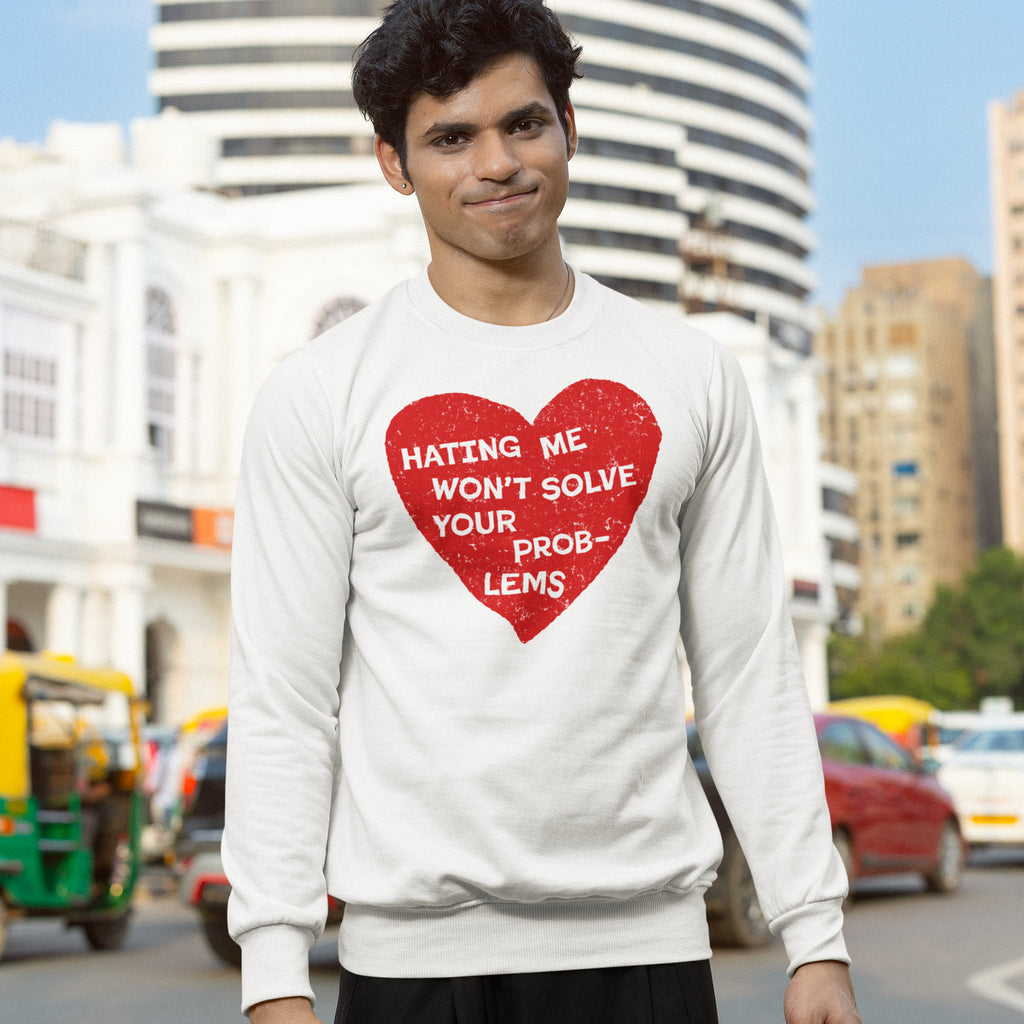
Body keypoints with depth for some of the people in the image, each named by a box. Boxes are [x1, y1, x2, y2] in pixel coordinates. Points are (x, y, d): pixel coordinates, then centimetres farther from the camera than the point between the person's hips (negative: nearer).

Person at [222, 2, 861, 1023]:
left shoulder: (689, 376, 6)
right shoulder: (318, 393, -1)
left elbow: (751, 677, 7)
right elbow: (282, 701, -2)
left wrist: (815, 935, 3)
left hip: (650, 938, 2)